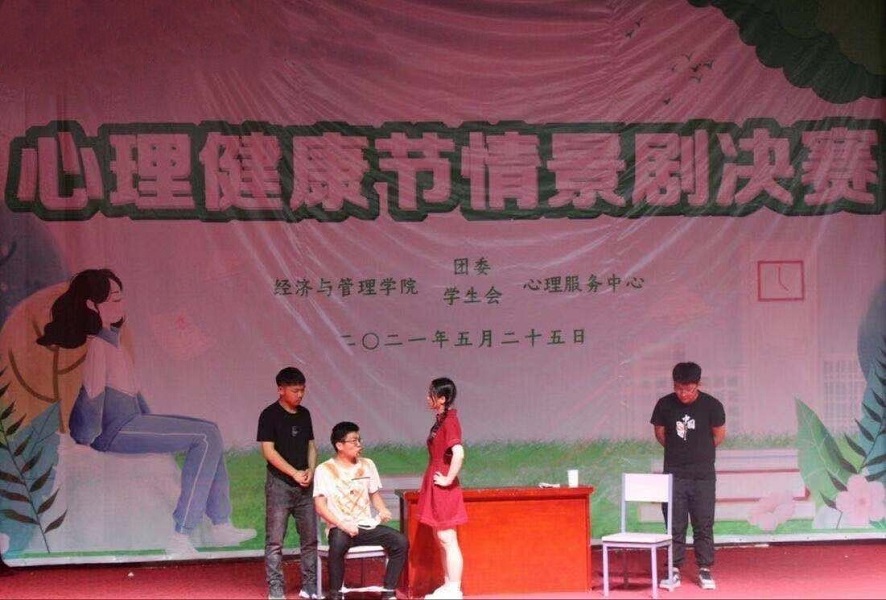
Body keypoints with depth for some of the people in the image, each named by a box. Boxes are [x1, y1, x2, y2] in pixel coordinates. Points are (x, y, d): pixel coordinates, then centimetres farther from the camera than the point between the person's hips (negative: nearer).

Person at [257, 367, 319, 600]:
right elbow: (268, 450, -12)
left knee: (310, 538, 7)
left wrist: (311, 469, -3)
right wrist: (295, 473, -14)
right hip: (279, 484, -6)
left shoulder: (304, 414, 11)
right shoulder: (270, 415, -7)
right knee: (275, 540, -3)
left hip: (304, 485, 6)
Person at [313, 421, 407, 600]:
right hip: (340, 528, -5)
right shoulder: (325, 470, -2)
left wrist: (382, 510, -2)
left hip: (367, 526, 5)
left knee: (401, 542, -19)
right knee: (338, 544, -39)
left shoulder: (367, 465, 13)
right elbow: (320, 506, -7)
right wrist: (343, 525, -21)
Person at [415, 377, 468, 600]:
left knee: (447, 540, -5)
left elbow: (459, 453, -30)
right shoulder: (441, 420, 11)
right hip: (434, 489, 10)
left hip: (444, 490, -10)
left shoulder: (449, 421, -17)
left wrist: (448, 479, -21)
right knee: (442, 540, 14)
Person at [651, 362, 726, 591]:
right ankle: (674, 571, 9)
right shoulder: (664, 405, -6)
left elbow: (719, 434, 6)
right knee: (675, 525, 4)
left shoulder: (711, 405, -9)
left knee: (704, 525, 3)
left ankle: (705, 570, 10)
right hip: (674, 474, 1)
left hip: (703, 475, -1)